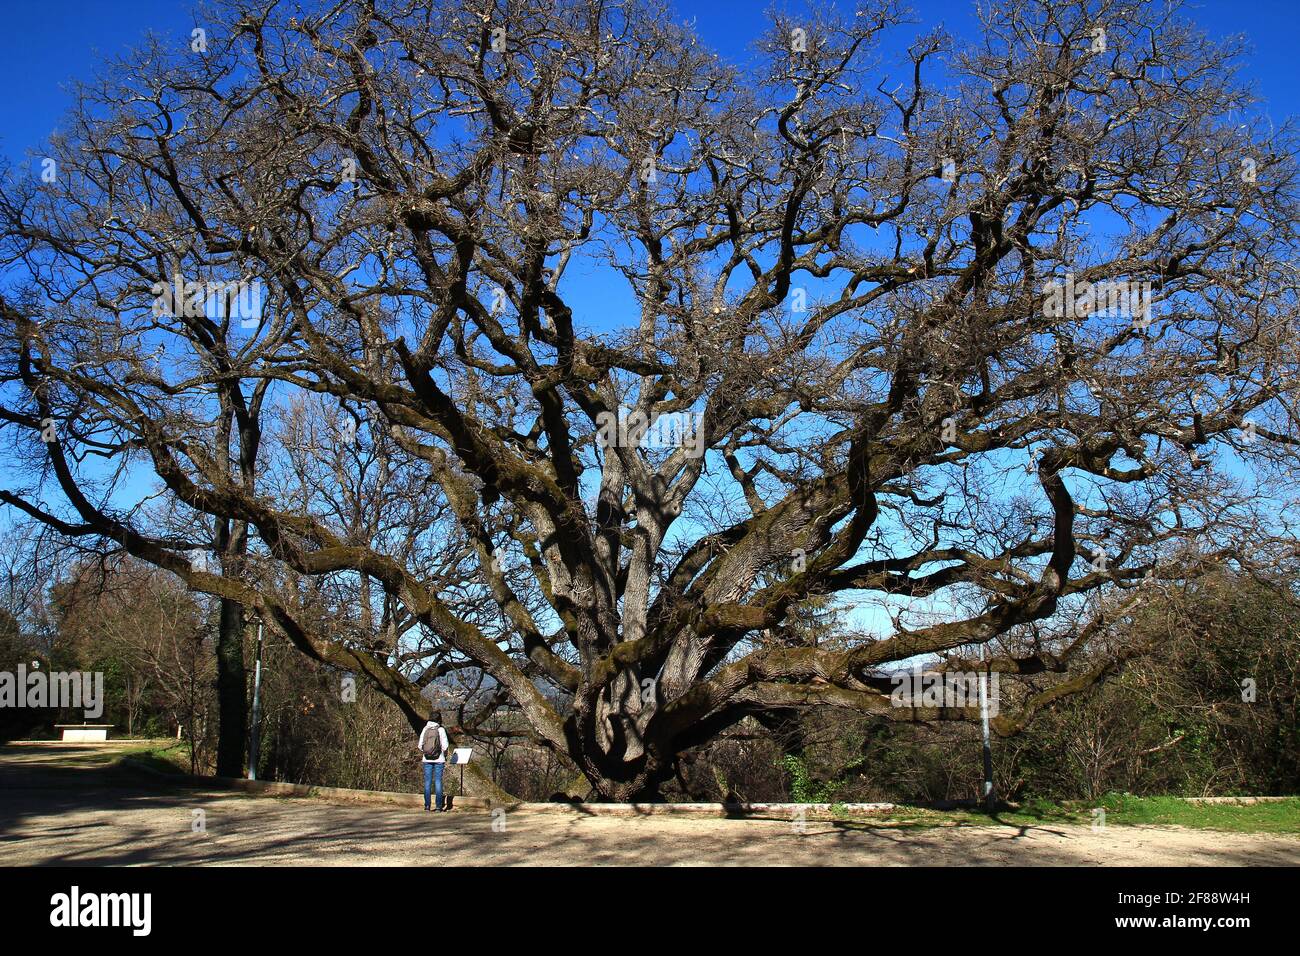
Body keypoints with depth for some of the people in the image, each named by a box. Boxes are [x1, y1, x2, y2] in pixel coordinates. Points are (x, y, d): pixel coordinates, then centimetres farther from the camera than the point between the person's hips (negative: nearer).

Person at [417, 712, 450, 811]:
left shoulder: (425, 729, 0)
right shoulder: (441, 729, -8)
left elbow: (420, 745, 2)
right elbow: (444, 746, -8)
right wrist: (445, 757, 7)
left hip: (427, 759, 2)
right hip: (439, 759, -2)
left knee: (427, 781, 7)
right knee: (438, 781, 2)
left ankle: (427, 805, 7)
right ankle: (438, 806, 2)